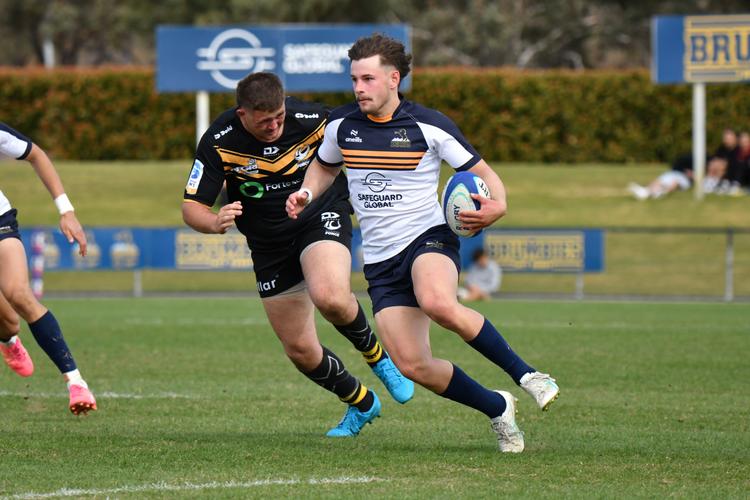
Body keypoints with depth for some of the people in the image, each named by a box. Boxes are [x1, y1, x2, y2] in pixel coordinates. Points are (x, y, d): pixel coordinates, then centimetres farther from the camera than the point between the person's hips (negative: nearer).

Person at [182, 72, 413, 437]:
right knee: (300, 351, 5)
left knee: (330, 297, -35)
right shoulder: (218, 142, -18)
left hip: (322, 217, -3)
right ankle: (361, 404, 32)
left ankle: (377, 355, -3)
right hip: (270, 246, 3)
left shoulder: (310, 119, -19)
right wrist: (216, 222, -37)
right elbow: (192, 207, -15)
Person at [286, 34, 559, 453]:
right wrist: (306, 194, 4)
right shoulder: (342, 125, 4)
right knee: (412, 365, -10)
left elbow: (482, 174, -1)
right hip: (380, 259, 4)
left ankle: (524, 373, -21)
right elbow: (325, 167, 25)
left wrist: (496, 206, -22)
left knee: (438, 304, -39)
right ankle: (498, 410, 14)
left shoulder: (429, 126, -7)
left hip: (428, 238, -4)